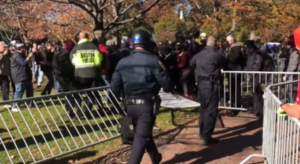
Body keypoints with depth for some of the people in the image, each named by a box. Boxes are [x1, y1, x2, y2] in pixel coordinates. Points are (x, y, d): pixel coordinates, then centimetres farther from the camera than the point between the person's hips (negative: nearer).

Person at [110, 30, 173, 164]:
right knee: (141, 137, -2)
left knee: (144, 133, 23)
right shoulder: (153, 61, -11)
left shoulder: (122, 62, 1)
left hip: (130, 105, 6)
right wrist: (170, 87, 10)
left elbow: (114, 88, 2)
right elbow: (167, 85, -13)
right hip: (147, 105, -6)